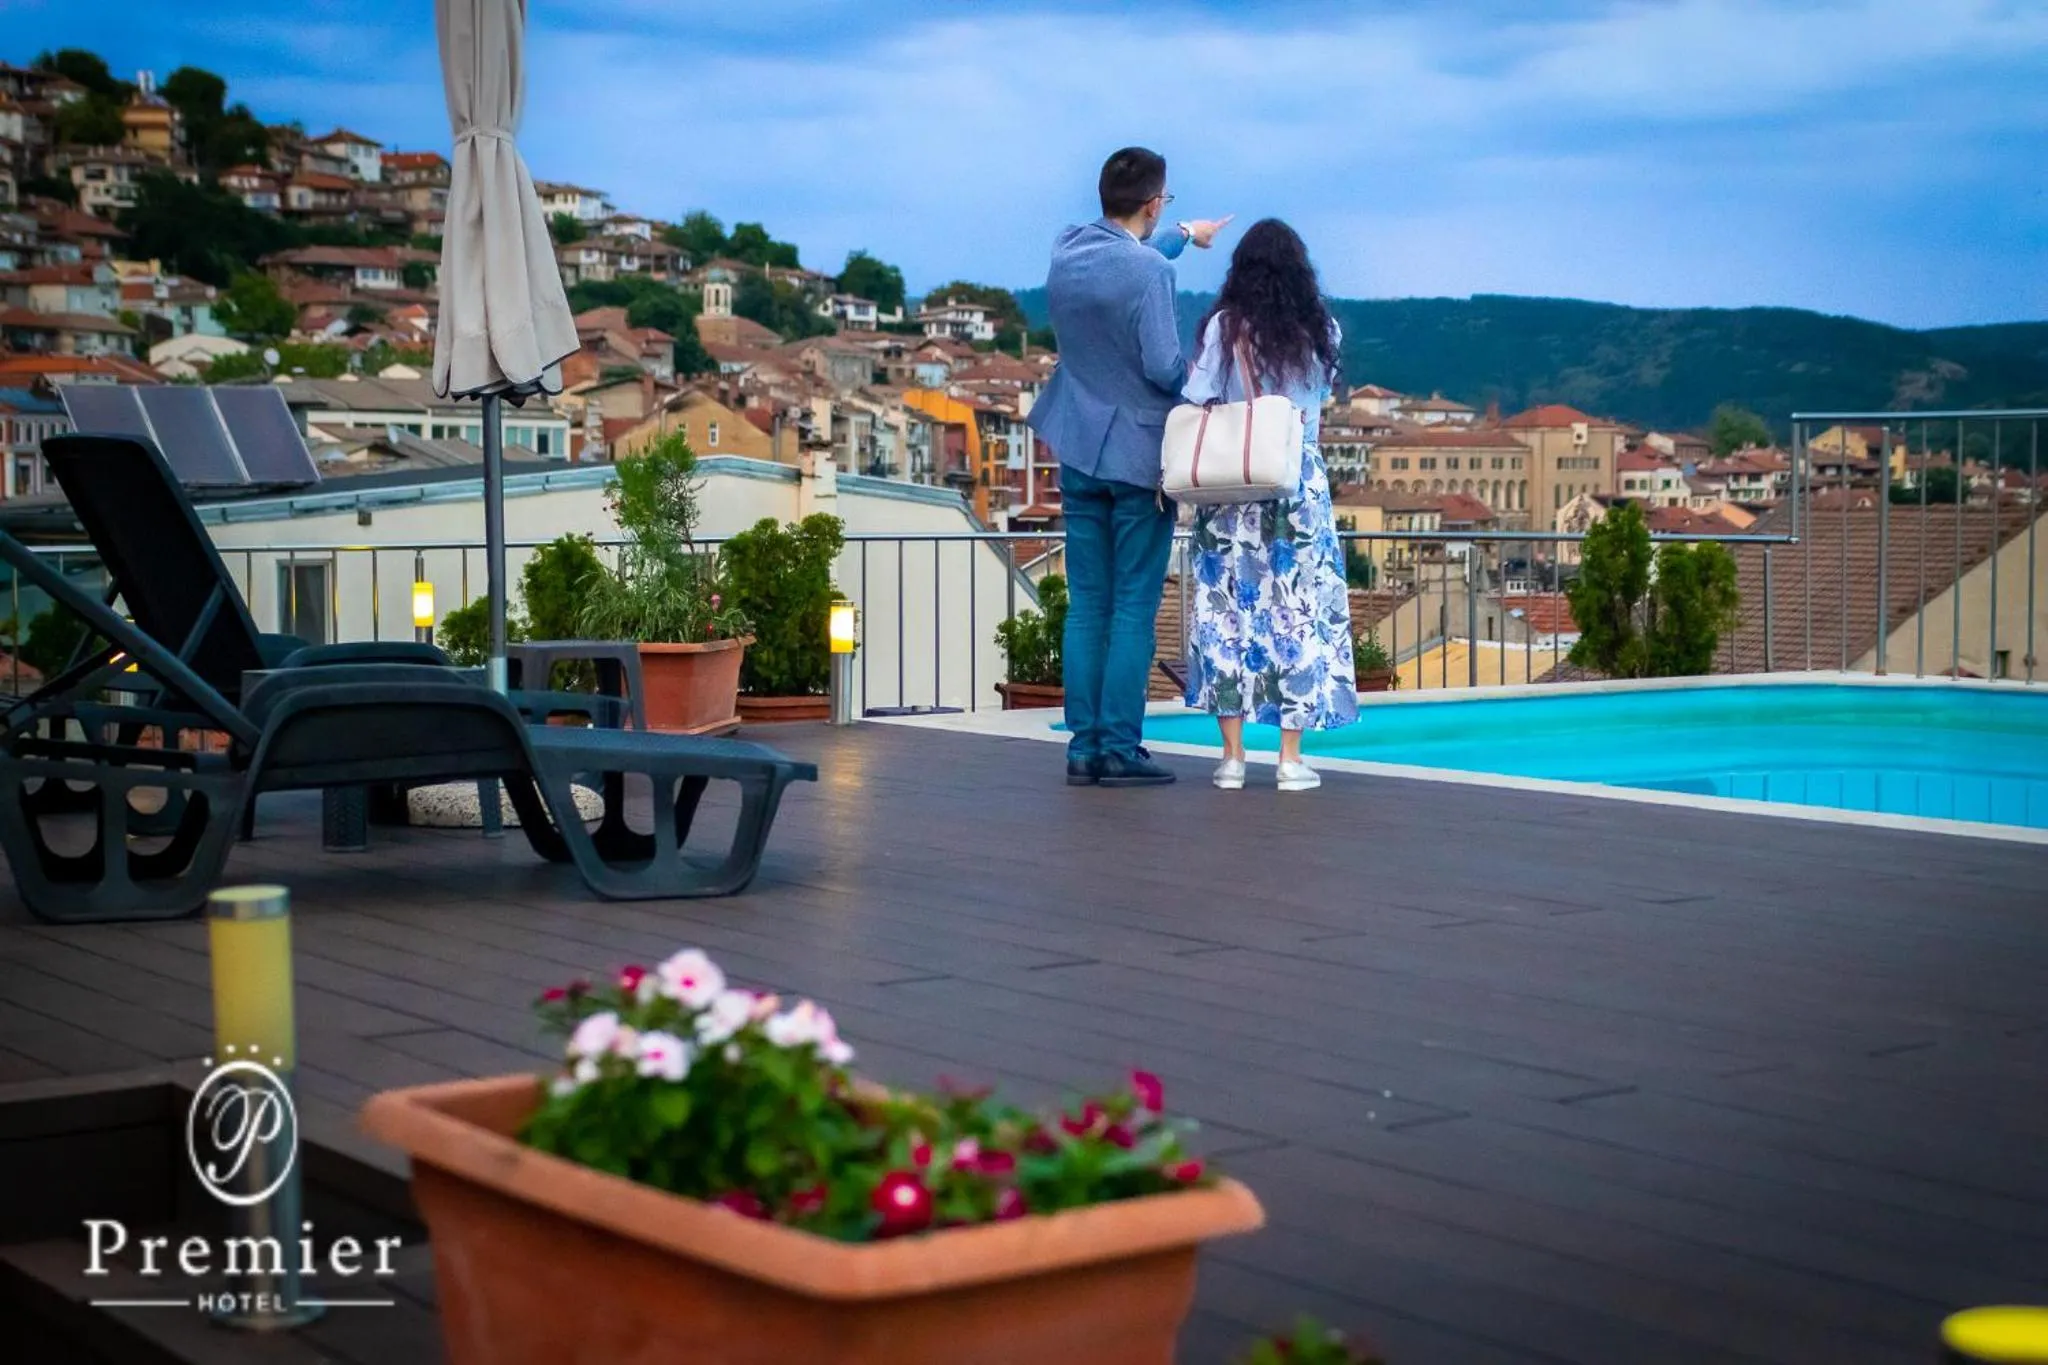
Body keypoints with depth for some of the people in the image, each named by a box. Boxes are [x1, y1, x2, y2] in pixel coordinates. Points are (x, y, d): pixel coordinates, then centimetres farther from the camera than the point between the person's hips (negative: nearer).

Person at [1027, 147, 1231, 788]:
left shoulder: (1067, 252, 3)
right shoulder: (1150, 272, -18)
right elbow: (1165, 368, -20)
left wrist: (1184, 235, 39)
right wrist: (1201, 376, 2)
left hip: (1078, 452, 6)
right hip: (1139, 453, -6)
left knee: (1086, 605, 8)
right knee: (1134, 607, -1)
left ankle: (1083, 746, 8)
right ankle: (1120, 748, -1)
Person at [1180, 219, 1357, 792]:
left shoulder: (1224, 327, -4)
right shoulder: (1320, 330, 2)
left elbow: (1198, 408, -6)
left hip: (1230, 492, -1)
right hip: (1300, 487, 1)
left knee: (1227, 612, 5)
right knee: (1297, 614, 4)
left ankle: (1233, 755, 5)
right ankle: (1290, 757, 2)